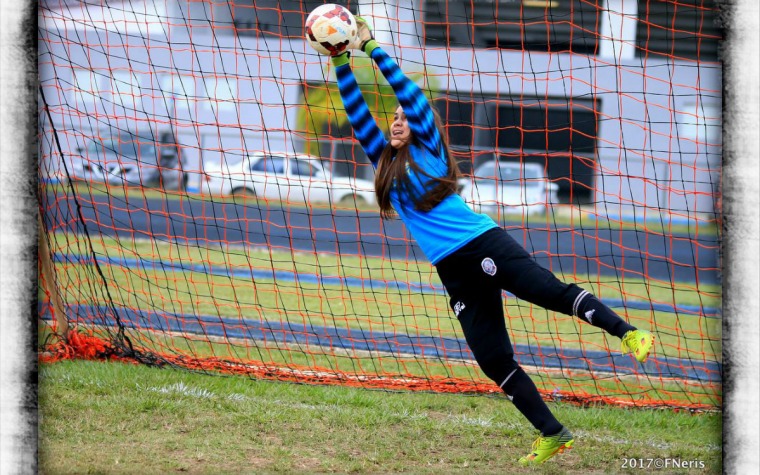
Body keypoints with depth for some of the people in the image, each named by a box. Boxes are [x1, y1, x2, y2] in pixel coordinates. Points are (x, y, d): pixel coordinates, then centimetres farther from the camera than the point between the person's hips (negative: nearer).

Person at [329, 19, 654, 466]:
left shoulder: (428, 146, 5)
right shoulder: (386, 162, 18)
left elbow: (409, 92, -4)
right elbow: (358, 114, 15)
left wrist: (372, 48, -4)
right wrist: (342, 64, 8)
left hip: (484, 244, -5)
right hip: (454, 272, 5)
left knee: (550, 290, -24)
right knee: (494, 361, -1)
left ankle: (630, 334, -35)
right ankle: (552, 435, 1)